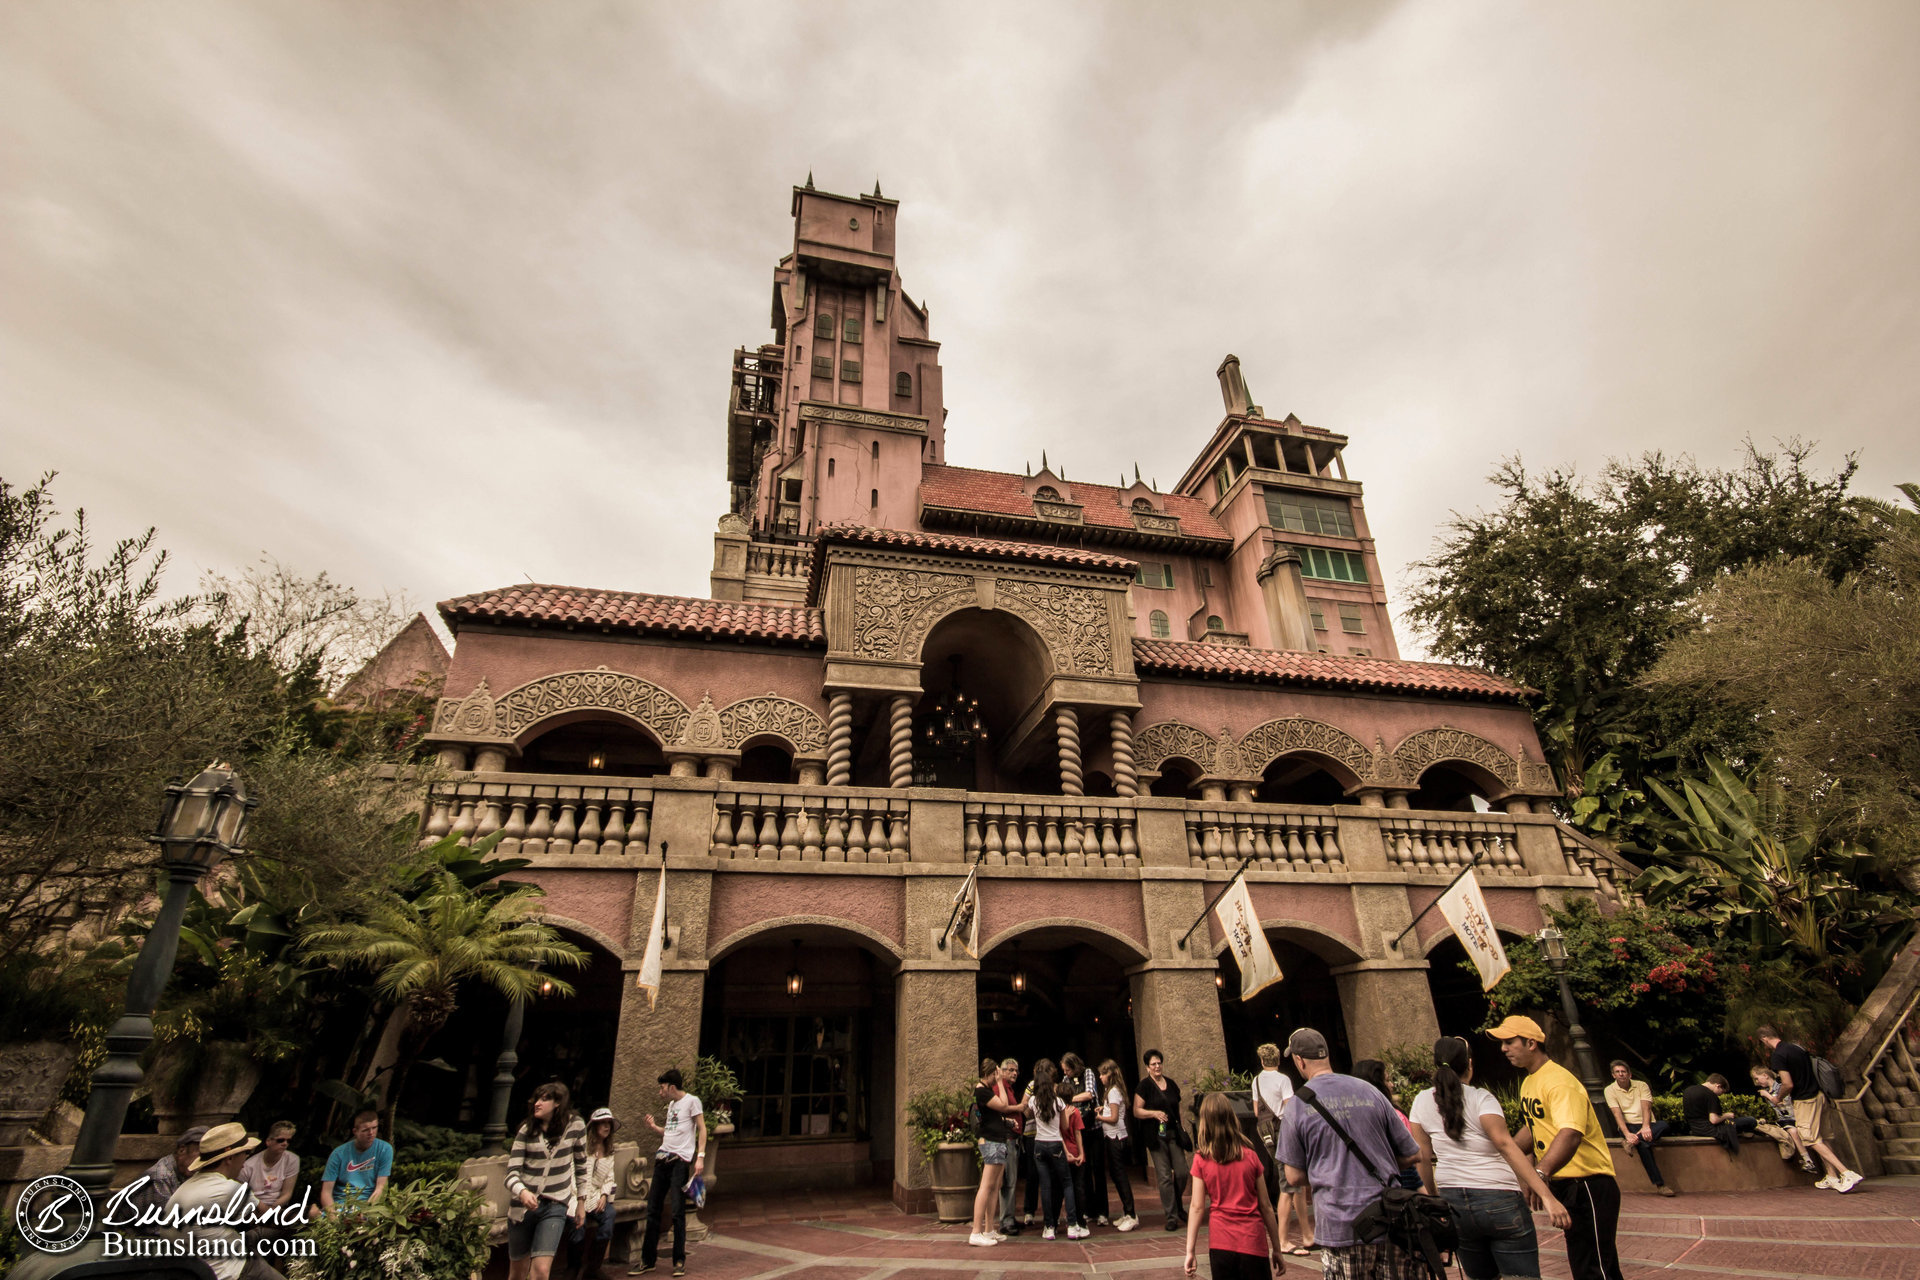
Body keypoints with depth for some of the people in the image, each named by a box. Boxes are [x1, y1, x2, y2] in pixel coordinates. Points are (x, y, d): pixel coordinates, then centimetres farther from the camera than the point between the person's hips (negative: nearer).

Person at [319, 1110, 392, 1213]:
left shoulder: (385, 1149, 2)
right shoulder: (339, 1153, 3)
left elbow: (380, 1187, -3)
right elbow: (326, 1191, -1)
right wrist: (332, 1212, -21)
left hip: (369, 1203, -3)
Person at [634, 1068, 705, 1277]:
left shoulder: (691, 1101, -7)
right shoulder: (671, 1104, 18)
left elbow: (702, 1129, -10)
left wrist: (700, 1157, -18)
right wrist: (654, 1127, 10)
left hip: (680, 1161, -8)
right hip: (662, 1159, 8)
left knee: (677, 1212, -4)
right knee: (653, 1210, 10)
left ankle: (679, 1261, 8)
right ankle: (647, 1260, 21)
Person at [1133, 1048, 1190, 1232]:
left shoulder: (1171, 1084, 12)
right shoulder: (1144, 1086, -4)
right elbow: (1136, 1111, -6)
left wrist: (1181, 1129, 16)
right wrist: (1155, 1113, -19)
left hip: (1174, 1134, 4)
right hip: (1156, 1135, -4)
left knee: (1182, 1172, 0)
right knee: (1164, 1176, -5)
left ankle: (1178, 1206, 25)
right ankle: (1171, 1216, 5)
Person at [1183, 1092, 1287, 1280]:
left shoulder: (1201, 1160, -5)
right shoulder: (1250, 1156, -2)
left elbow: (1197, 1208, -6)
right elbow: (1266, 1206, 3)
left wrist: (1190, 1251, -1)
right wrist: (1277, 1249, 12)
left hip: (1220, 1243, 0)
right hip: (1253, 1243, 1)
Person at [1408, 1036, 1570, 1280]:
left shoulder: (1422, 1101, 6)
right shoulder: (1481, 1099, -5)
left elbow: (1424, 1159, 8)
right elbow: (1505, 1144, -19)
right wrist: (1547, 1196, -22)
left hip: (1453, 1202, 4)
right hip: (1499, 1200, -4)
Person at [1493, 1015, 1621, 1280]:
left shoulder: (1559, 1081, -22)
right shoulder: (1528, 1083, 9)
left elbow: (1570, 1134, -37)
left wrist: (1540, 1173, -50)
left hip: (1589, 1185, -10)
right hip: (1563, 1185, 10)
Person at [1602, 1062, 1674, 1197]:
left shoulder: (1641, 1085, 8)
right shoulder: (1609, 1090, 3)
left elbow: (1646, 1107, -6)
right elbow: (1617, 1113, -8)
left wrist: (1646, 1127, -25)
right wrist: (1627, 1133, -25)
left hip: (1645, 1125, 2)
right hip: (1628, 1126, -2)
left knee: (1663, 1125, -33)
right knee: (1642, 1145, -35)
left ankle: (1631, 1142, -41)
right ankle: (1659, 1184, -31)